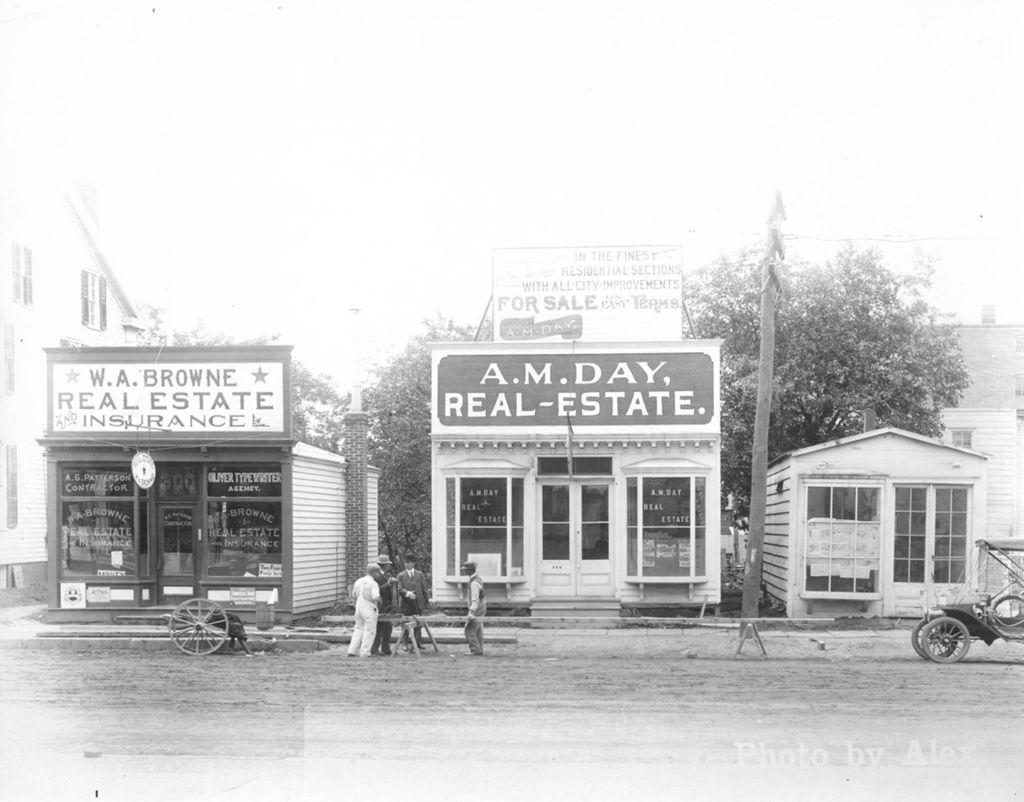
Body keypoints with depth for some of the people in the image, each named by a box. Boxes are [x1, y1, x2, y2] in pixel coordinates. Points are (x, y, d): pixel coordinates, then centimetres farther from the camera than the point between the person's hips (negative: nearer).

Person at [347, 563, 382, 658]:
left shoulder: (358, 581, 7)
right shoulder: (373, 584, -15)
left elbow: (353, 596, 13)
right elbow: (375, 597, -25)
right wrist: (380, 599, -5)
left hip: (359, 607, 7)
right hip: (369, 609, -7)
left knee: (358, 629, 16)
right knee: (369, 631, 3)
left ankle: (352, 651, 12)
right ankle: (364, 652, 4)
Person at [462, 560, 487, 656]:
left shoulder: (474, 583, -22)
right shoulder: (478, 578, 10)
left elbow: (475, 599, -31)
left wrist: (471, 612, -39)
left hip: (477, 609, -10)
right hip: (481, 609, 10)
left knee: (470, 630, -9)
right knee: (478, 631, 14)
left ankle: (476, 651, -10)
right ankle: (479, 651, 19)